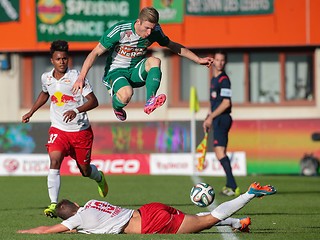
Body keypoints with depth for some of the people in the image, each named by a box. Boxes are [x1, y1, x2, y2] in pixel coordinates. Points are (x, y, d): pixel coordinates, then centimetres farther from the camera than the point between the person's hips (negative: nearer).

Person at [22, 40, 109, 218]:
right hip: (58, 129, 2)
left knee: (85, 171, 10)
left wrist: (76, 111, -31)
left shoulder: (76, 77, -14)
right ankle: (54, 204, -26)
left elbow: (93, 101, -16)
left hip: (81, 130, -2)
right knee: (54, 161, -23)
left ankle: (99, 177, 49)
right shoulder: (46, 78, 1)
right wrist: (31, 112, 23)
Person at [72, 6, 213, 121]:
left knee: (154, 61, -27)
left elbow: (173, 46, 12)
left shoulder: (155, 32, -8)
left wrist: (198, 60, 12)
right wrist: (81, 78, -26)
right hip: (116, 71, -4)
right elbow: (96, 53, -18)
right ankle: (116, 107, 1)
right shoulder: (120, 30, -22)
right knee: (126, 94, -36)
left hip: (136, 72, 4)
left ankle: (150, 101, -35)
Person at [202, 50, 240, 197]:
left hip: (222, 119, -10)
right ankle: (230, 186, 18)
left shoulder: (224, 80, -12)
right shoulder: (214, 79, 18)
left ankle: (233, 187, -20)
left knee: (219, 151, -17)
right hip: (217, 120, 10)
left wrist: (211, 117, -17)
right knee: (221, 153, 13)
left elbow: (226, 103, -19)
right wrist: (208, 118, 20)